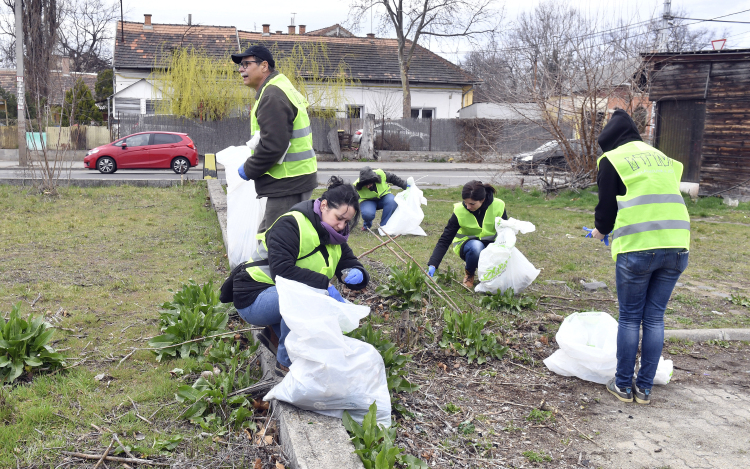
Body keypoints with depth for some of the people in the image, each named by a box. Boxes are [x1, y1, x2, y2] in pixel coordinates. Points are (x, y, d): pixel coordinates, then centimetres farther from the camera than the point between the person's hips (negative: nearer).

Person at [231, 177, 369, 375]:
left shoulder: (332, 237, 5)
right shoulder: (290, 225, -21)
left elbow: (350, 263, 8)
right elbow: (281, 271, -33)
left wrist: (357, 274, -17)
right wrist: (325, 284, -35)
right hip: (254, 297, -8)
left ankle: (276, 334, 7)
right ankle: (287, 362, -17)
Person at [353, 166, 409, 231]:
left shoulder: (381, 174, -23)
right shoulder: (356, 186, -24)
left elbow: (393, 178, -4)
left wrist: (405, 186, 2)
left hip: (384, 196, 2)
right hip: (368, 201, -2)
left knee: (393, 201, -33)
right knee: (367, 214, -36)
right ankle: (366, 225, 2)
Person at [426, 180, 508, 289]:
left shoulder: (498, 206, -17)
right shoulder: (459, 211, -19)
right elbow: (444, 240, -19)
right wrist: (433, 265, -29)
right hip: (467, 244, -1)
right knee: (476, 246, -38)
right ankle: (469, 274, -6)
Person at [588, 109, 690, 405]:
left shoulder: (612, 160, 4)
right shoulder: (661, 157, 22)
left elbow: (606, 206, 4)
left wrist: (601, 230, 26)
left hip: (638, 249, -5)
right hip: (676, 247, 5)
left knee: (629, 318, 8)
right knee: (654, 318, 12)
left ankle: (623, 385, 17)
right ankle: (644, 388, 19)